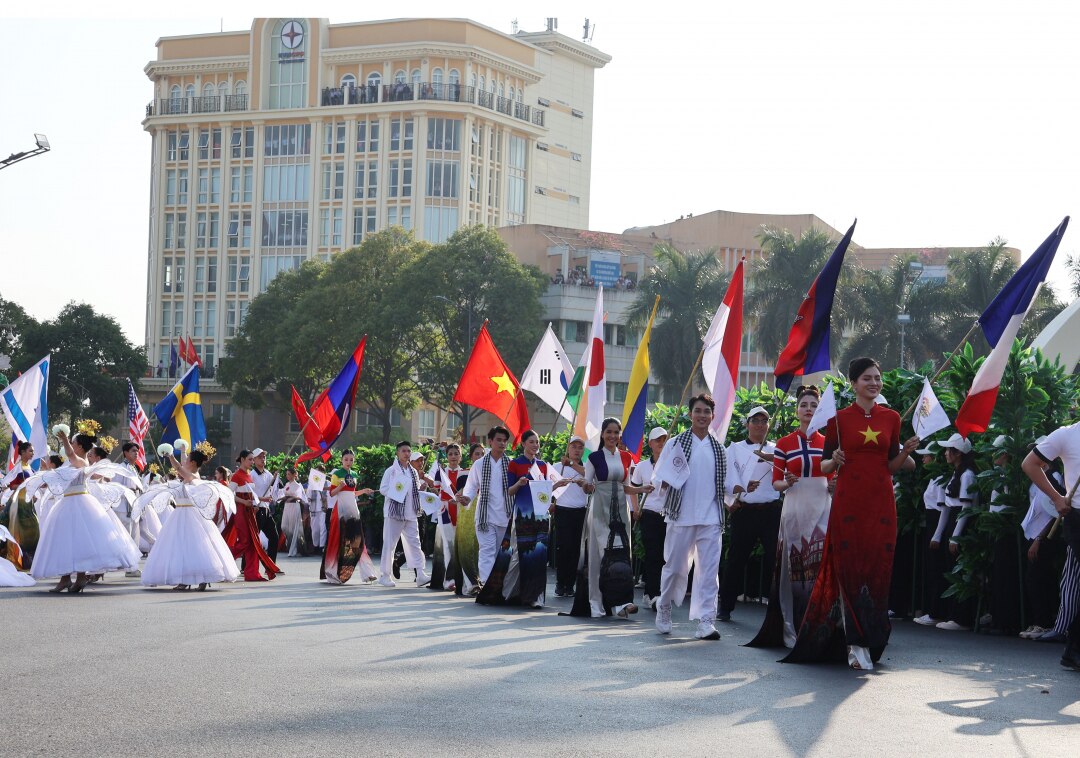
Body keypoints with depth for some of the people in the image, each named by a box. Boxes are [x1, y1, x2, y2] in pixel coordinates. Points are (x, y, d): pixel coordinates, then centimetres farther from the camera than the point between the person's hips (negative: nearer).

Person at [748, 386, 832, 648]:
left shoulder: (828, 443, 11)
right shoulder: (784, 444, 7)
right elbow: (775, 483, 8)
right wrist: (787, 483, -13)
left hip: (822, 509, 1)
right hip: (794, 508, 0)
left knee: (819, 567, -10)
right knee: (793, 567, -1)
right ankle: (791, 630, 6)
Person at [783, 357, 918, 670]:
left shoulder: (891, 418, 11)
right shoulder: (839, 418, 2)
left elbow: (891, 466, 15)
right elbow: (824, 465, 6)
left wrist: (907, 452, -4)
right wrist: (834, 461, -16)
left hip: (881, 502, 3)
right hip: (849, 501, -3)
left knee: (878, 570, 0)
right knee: (850, 569, -6)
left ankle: (871, 641, 9)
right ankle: (856, 644, -4)